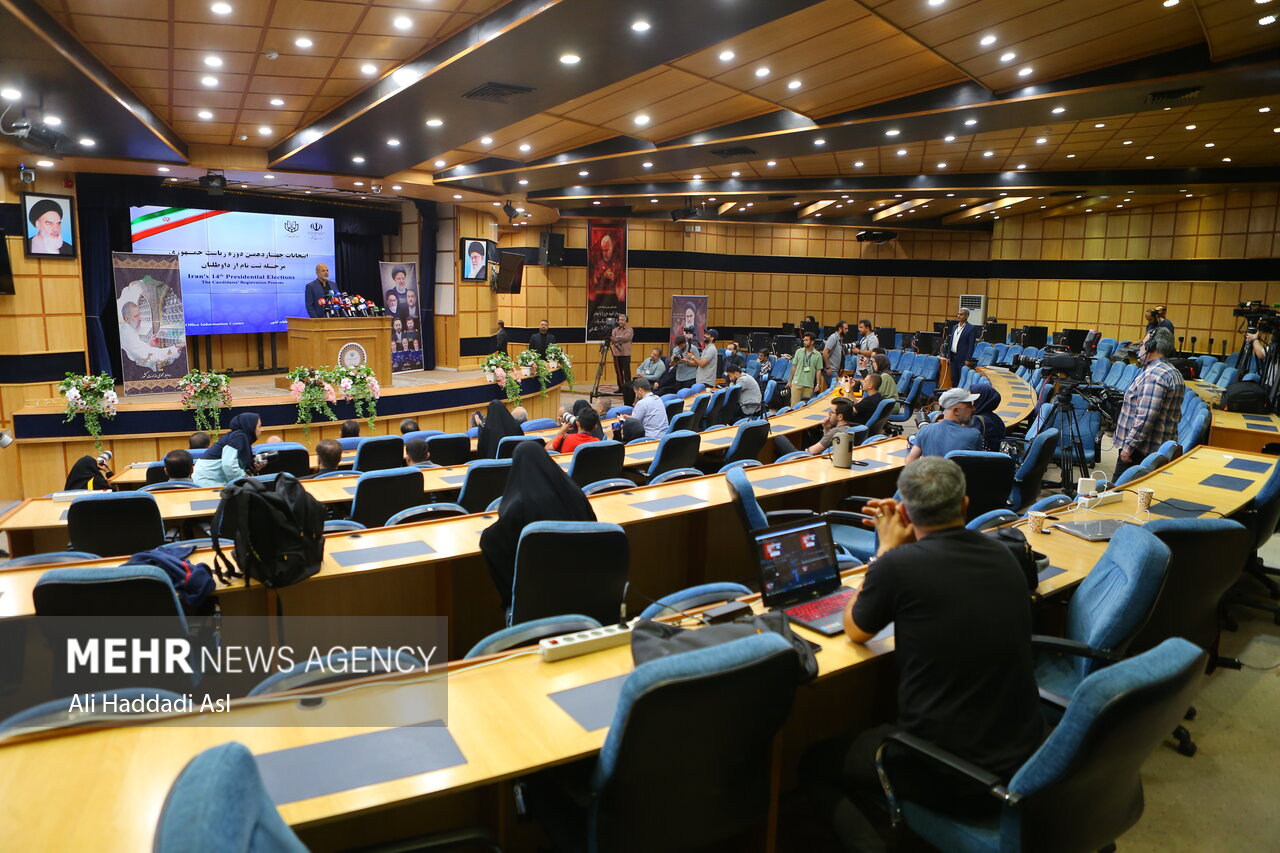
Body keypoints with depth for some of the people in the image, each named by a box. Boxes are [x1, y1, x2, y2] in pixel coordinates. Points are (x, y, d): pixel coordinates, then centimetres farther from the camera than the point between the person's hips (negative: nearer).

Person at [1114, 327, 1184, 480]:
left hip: (1141, 450, -10)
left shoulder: (1153, 375, -17)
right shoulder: (1175, 374, 18)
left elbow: (1145, 416, -24)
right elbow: (1176, 416, 24)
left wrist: (1128, 446, -20)